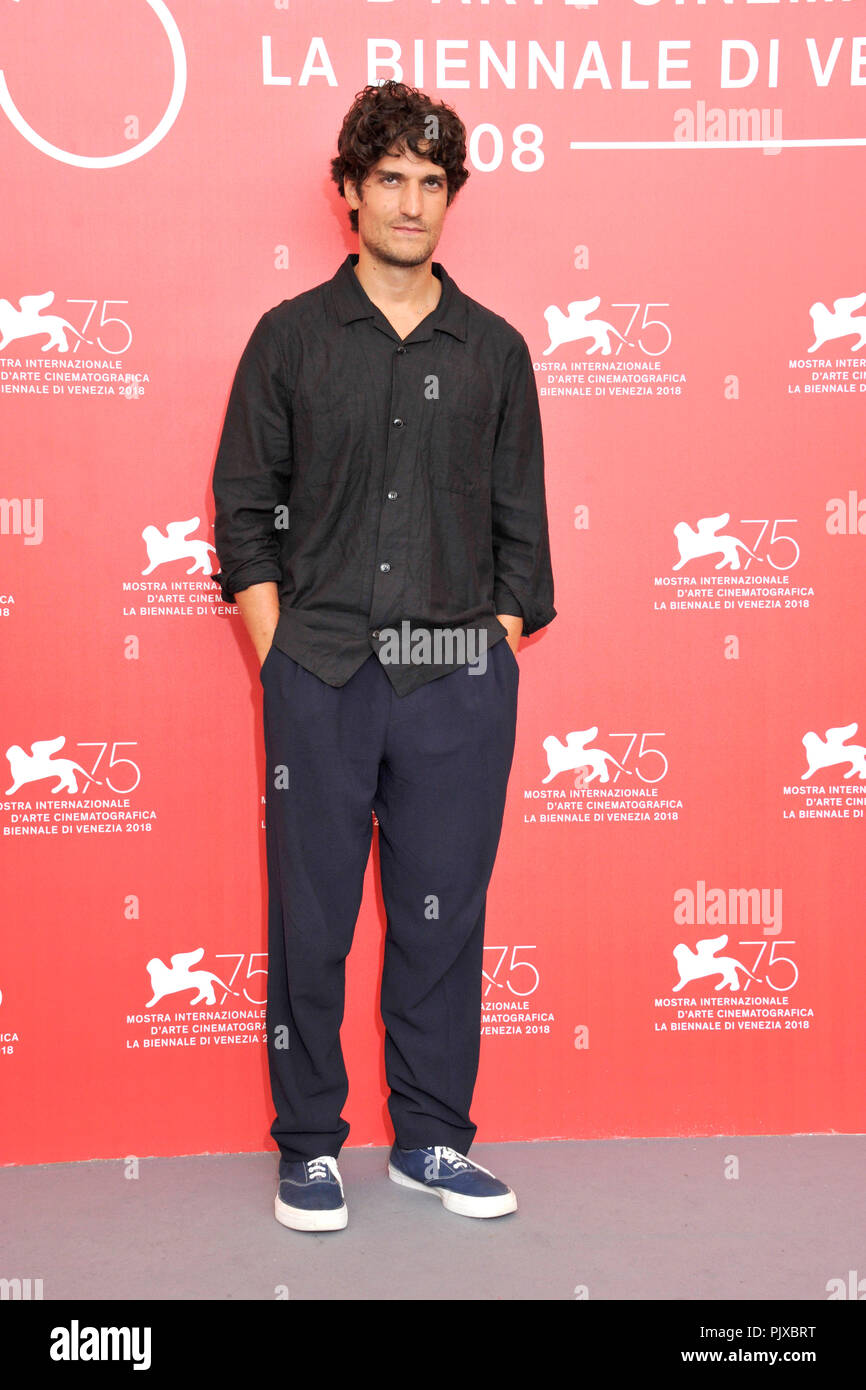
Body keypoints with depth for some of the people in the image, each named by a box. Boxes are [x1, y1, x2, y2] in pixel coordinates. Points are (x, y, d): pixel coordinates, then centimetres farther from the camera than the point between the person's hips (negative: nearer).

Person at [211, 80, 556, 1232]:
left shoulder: (494, 350, 9)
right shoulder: (291, 337, 5)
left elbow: (521, 525, 10)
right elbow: (243, 511, 4)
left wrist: (497, 650, 2)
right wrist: (280, 656, -3)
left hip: (460, 682, 2)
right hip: (320, 674, -1)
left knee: (443, 917, 8)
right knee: (310, 922, 5)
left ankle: (432, 1139, 25)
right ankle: (309, 1147, 21)